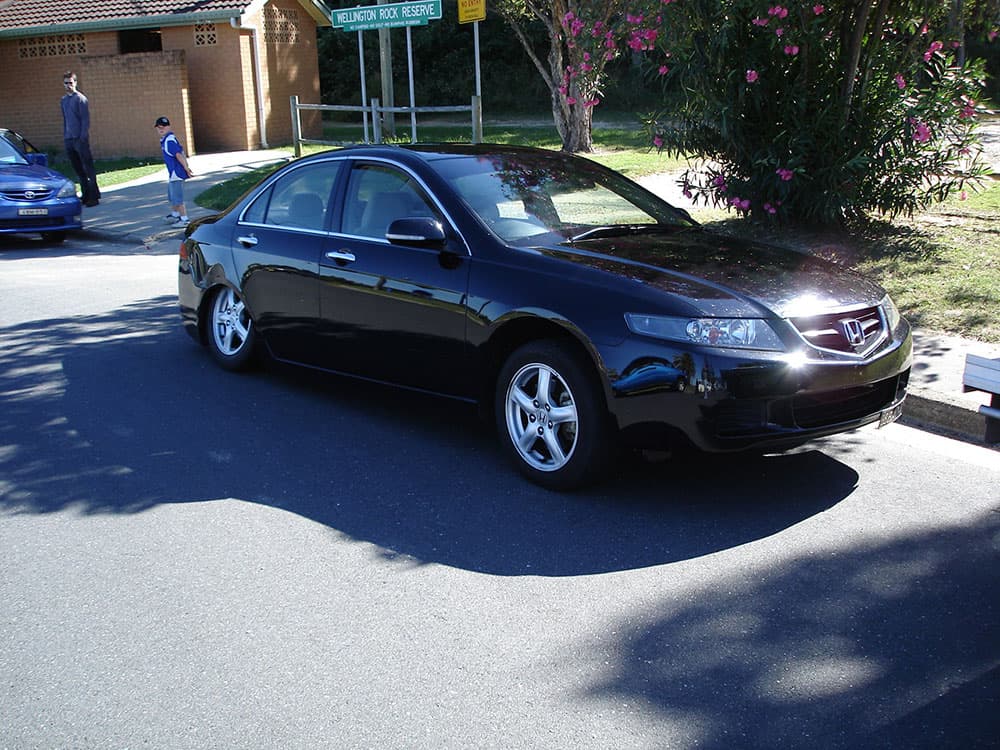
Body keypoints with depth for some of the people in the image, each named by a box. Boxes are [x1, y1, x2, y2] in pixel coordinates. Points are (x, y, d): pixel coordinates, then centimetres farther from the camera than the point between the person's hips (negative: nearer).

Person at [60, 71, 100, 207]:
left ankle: (93, 197, -3)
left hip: (80, 139, -7)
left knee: (88, 168, -5)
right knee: (78, 170, 9)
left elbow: (85, 119, -10)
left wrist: (83, 137, -16)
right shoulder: (63, 100, 16)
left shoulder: (80, 99, -5)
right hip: (69, 140, 7)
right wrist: (65, 137, 14)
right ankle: (86, 196, 15)